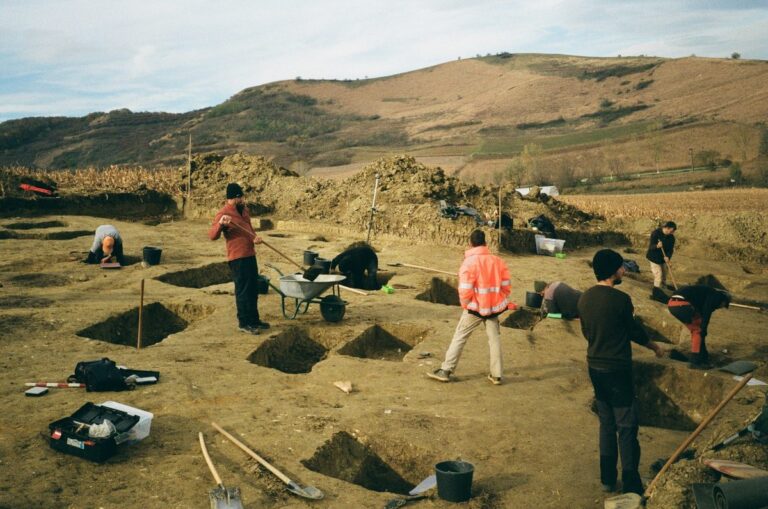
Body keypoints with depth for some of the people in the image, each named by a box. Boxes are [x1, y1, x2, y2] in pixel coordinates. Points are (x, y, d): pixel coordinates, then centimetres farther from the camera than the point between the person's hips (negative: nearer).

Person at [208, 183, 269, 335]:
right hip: (238, 258, -9)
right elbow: (212, 235, -23)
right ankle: (243, 323, 7)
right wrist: (220, 224, -43)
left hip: (250, 255, 9)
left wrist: (255, 237, 2)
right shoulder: (223, 214, -15)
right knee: (242, 290, -3)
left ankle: (254, 319, 28)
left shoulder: (243, 209, 11)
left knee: (253, 290, 16)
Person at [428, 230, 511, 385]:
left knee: (459, 338, 6)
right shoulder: (498, 261, 0)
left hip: (475, 308, -4)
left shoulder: (469, 262, -15)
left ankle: (446, 371, 9)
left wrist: (465, 304, 1)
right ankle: (496, 375, 16)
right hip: (493, 307, 4)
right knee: (494, 339, 13)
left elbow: (465, 290, -17)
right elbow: (506, 286, 3)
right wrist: (499, 301, 15)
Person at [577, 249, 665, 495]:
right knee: (627, 426, 3)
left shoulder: (585, 298, 2)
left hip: (595, 367, 7)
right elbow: (635, 331, -5)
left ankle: (608, 478, 24)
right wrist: (655, 347, 14)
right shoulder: (620, 299, -18)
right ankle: (631, 485, 7)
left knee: (606, 422, 17)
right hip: (617, 369, -7)